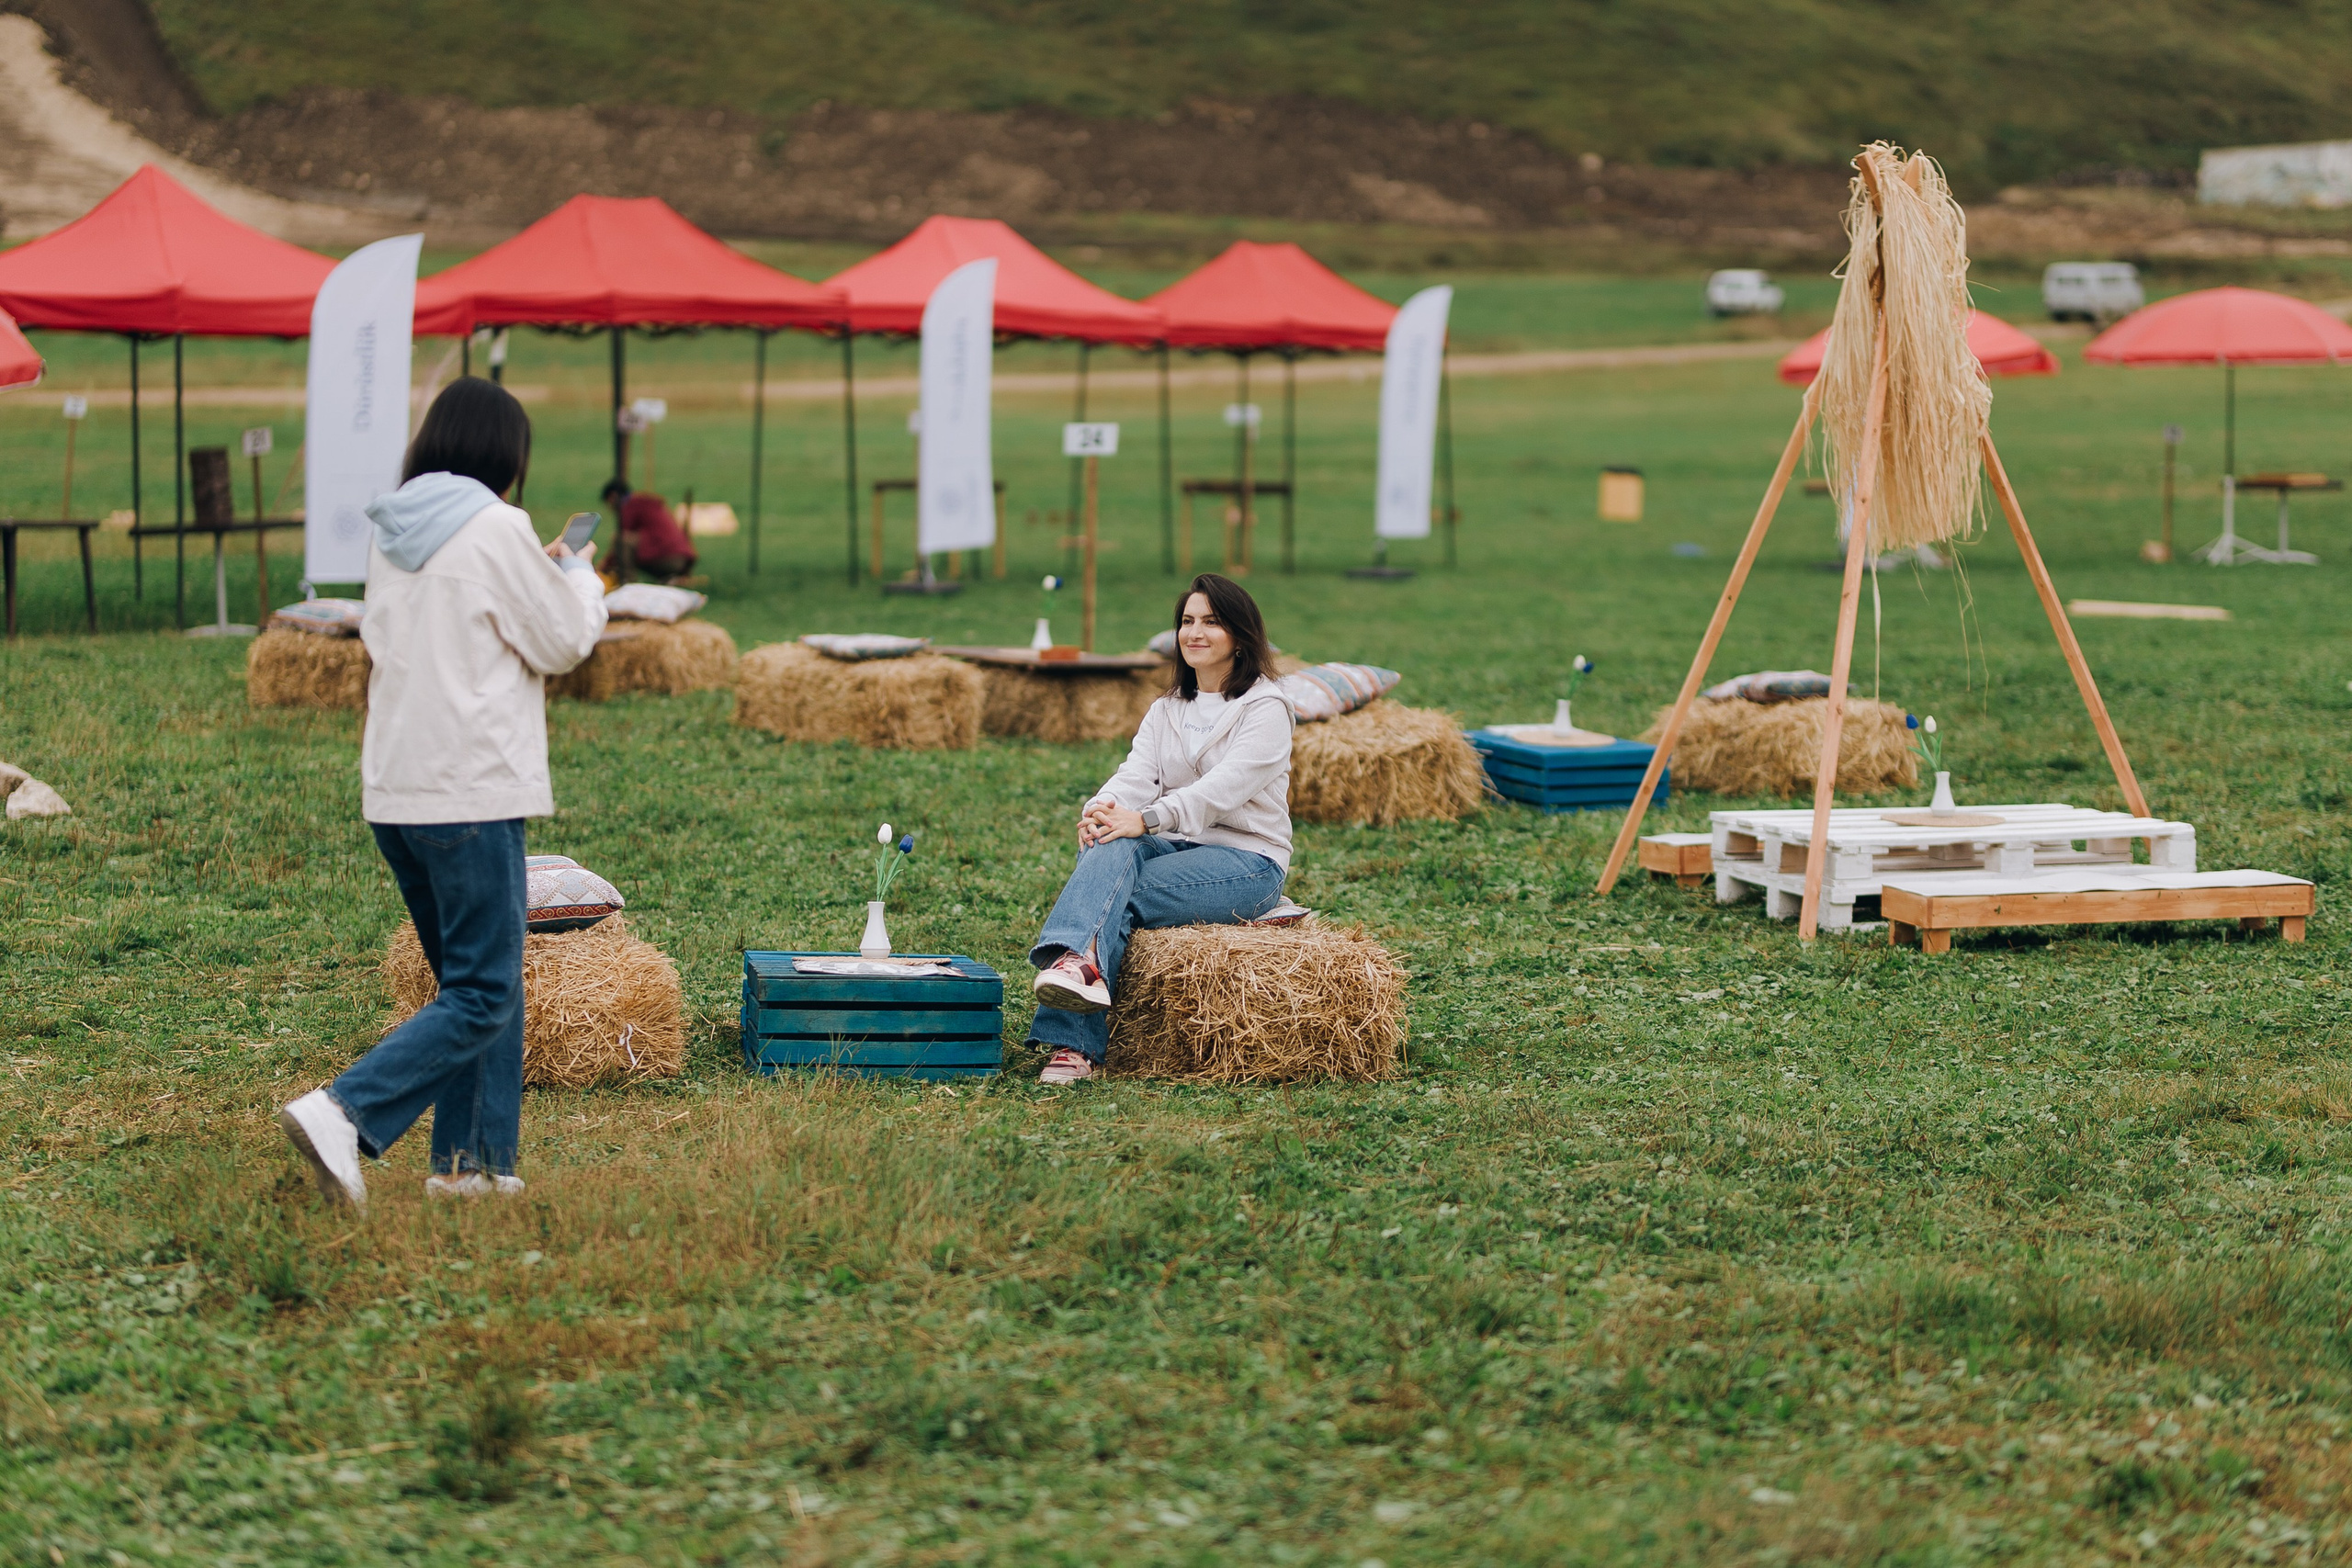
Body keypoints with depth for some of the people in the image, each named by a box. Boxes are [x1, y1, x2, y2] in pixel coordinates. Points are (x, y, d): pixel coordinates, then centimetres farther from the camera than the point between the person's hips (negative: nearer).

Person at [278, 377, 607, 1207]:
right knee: (483, 997, -5)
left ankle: (470, 1159, 16)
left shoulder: (391, 531, 11)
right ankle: (344, 1113, -19)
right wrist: (580, 578, 16)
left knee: (474, 975, 17)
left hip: (393, 791, 8)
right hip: (471, 789, -8)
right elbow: (563, 642, -4)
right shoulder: (496, 528, -11)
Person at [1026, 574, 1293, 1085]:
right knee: (1110, 851, -31)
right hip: (1177, 849, 4)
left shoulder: (1265, 708, -2)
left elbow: (1224, 787, -18)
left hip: (1247, 860, -4)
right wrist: (1103, 808, -22)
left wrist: (1145, 818, -31)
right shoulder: (1167, 710, 19)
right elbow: (1138, 772, 2)